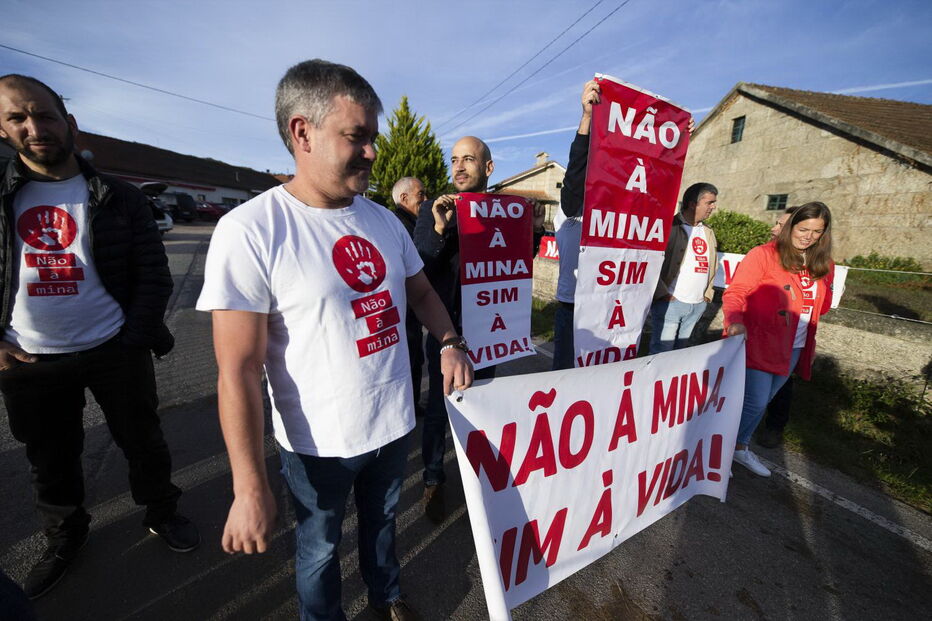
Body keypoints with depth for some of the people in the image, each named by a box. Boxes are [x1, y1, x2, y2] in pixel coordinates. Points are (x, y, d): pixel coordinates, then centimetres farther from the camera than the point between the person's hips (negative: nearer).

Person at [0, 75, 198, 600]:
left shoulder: (118, 198, -1)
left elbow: (154, 274, -5)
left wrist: (134, 340, -11)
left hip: (114, 351, -2)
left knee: (142, 441, 11)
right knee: (51, 460, 17)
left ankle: (162, 512, 34)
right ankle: (66, 537, 41)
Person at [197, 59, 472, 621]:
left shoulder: (385, 221, 0)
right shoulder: (250, 231, -18)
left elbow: (421, 291, 12)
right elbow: (238, 371, -18)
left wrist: (451, 343, -5)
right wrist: (250, 488, -16)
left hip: (395, 424, 5)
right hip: (320, 444, -5)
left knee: (382, 522, 30)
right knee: (320, 549, 23)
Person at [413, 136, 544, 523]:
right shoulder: (434, 211, -6)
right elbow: (418, 271, -14)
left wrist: (535, 230, -7)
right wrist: (439, 231, -28)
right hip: (445, 326, -3)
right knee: (438, 406, 7)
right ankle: (433, 480, 29)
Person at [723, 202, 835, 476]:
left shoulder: (822, 265, 10)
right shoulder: (765, 254, -10)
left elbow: (822, 303, 22)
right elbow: (736, 291, -19)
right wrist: (735, 320, -35)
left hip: (794, 348, 7)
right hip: (759, 343, -7)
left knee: (763, 401, 17)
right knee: (755, 401, -6)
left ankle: (740, 446, 34)